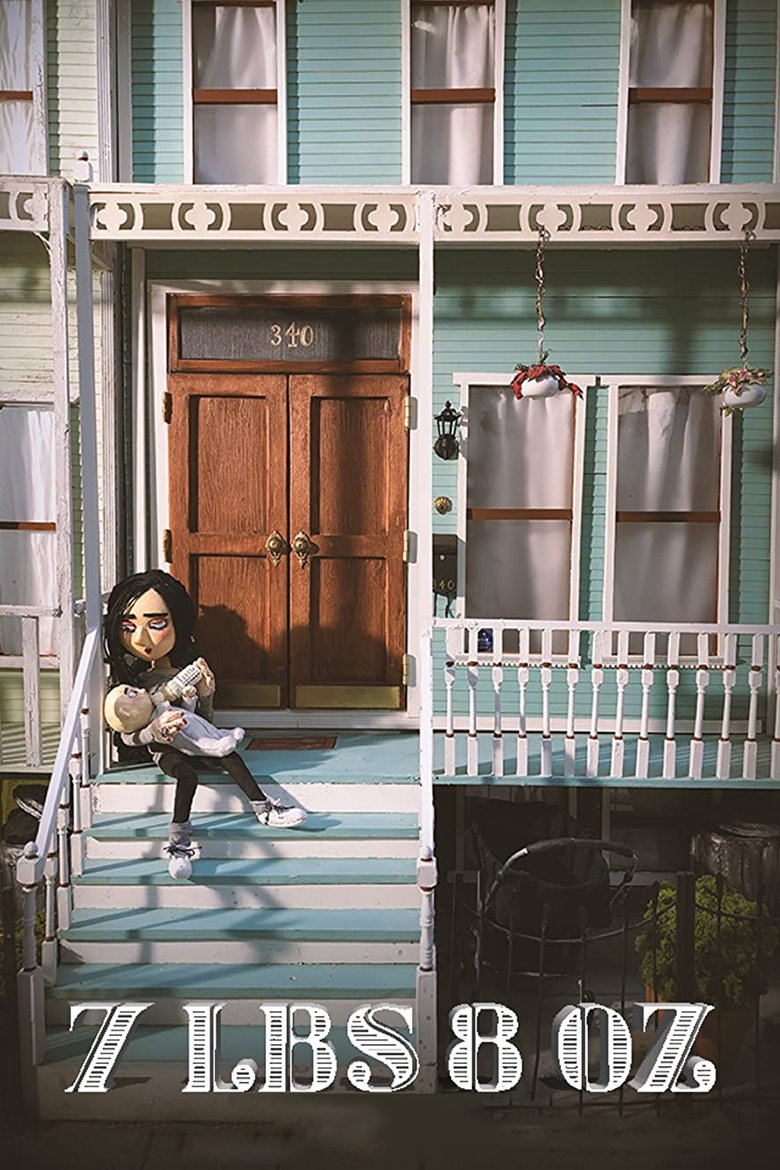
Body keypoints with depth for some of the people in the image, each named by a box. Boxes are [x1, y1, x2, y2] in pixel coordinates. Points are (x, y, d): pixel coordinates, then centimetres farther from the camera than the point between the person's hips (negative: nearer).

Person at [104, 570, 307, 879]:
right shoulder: (130, 683, -9)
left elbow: (205, 718, 8)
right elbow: (128, 736, -12)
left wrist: (205, 690, -11)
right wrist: (156, 729, -32)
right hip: (163, 749, -4)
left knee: (230, 758, -20)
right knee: (187, 774, -32)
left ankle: (263, 808, -15)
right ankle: (179, 836, -31)